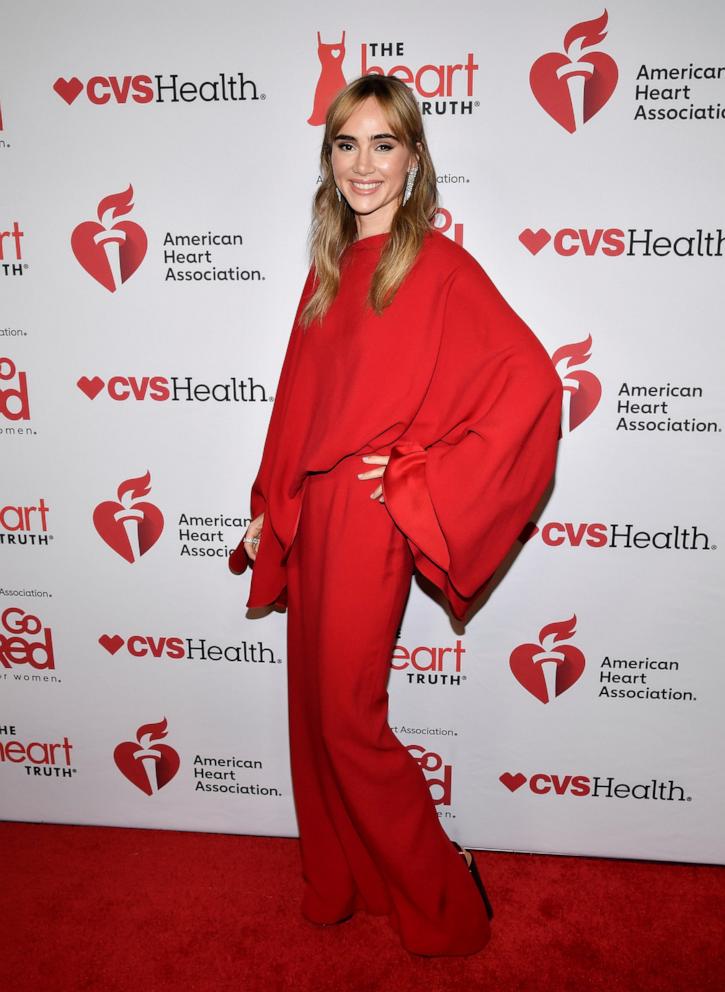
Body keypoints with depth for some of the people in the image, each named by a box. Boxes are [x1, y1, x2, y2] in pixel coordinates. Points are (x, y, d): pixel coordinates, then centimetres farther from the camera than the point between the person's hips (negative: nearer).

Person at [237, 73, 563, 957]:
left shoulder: (438, 266, -9)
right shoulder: (329, 267, 12)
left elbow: (531, 384, -18)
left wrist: (425, 484, -16)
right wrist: (269, 506, 13)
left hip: (370, 519, -7)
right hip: (311, 513, 7)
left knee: (347, 717, 2)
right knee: (316, 704, 16)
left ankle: (441, 894, 28)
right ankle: (340, 880, 40)